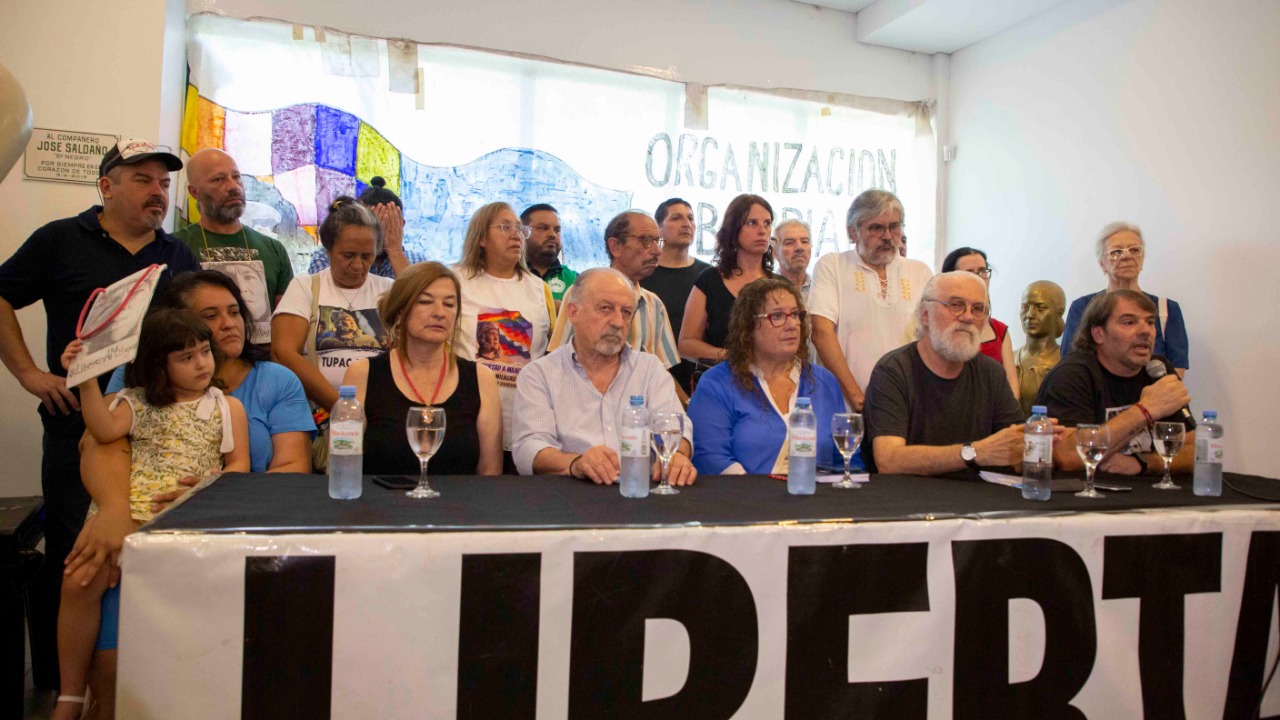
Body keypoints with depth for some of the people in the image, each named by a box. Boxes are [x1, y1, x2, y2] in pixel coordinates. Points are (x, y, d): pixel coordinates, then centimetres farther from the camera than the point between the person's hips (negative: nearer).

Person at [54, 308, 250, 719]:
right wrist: (87, 380, -10)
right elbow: (105, 430, -3)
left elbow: (238, 465, 8)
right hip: (129, 509, 2)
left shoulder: (227, 407, 13)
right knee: (78, 582, -18)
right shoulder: (137, 402, 16)